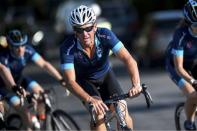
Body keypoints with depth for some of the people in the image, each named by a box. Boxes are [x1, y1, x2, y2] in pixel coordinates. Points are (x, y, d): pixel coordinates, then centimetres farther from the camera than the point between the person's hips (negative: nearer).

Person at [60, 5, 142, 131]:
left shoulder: (105, 35, -30)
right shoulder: (67, 48, -33)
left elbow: (128, 59, -36)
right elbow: (70, 81, -37)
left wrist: (136, 84, -53)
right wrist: (90, 100, -54)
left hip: (105, 74, 2)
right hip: (84, 81, -2)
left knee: (122, 112, -15)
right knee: (98, 113, -25)